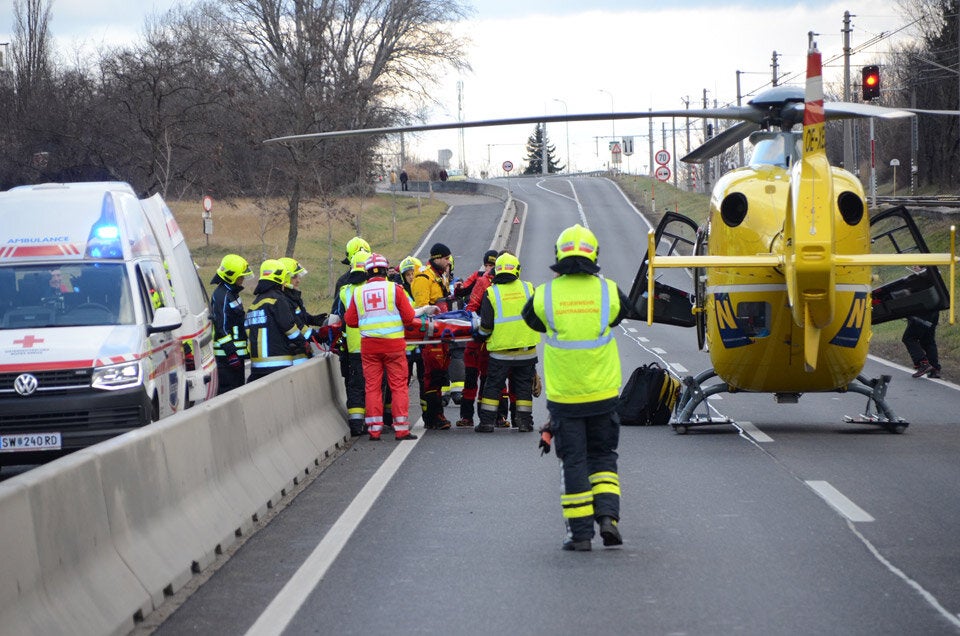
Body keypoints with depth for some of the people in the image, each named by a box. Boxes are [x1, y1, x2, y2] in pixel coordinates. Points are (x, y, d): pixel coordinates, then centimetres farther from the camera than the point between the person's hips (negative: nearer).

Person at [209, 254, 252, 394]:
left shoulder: (232, 294, 17)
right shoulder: (221, 296, -15)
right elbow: (221, 327, -21)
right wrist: (231, 352, -23)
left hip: (236, 352, 10)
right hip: (226, 355, -10)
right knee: (228, 390, -12)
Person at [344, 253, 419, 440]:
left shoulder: (358, 292, 4)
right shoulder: (394, 289, -4)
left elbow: (350, 320, 8)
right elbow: (409, 317, -4)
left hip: (368, 345, 2)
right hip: (393, 343, -2)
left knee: (372, 386, 7)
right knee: (399, 386, 3)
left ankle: (374, 429, 6)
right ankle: (401, 428, 0)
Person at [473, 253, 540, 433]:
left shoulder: (491, 293, -7)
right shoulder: (528, 288, 1)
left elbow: (486, 325, -7)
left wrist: (480, 336, 13)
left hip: (501, 350, -2)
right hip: (526, 350, 2)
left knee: (493, 386, 7)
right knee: (523, 386, 11)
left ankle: (487, 422, 6)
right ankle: (524, 422, 11)